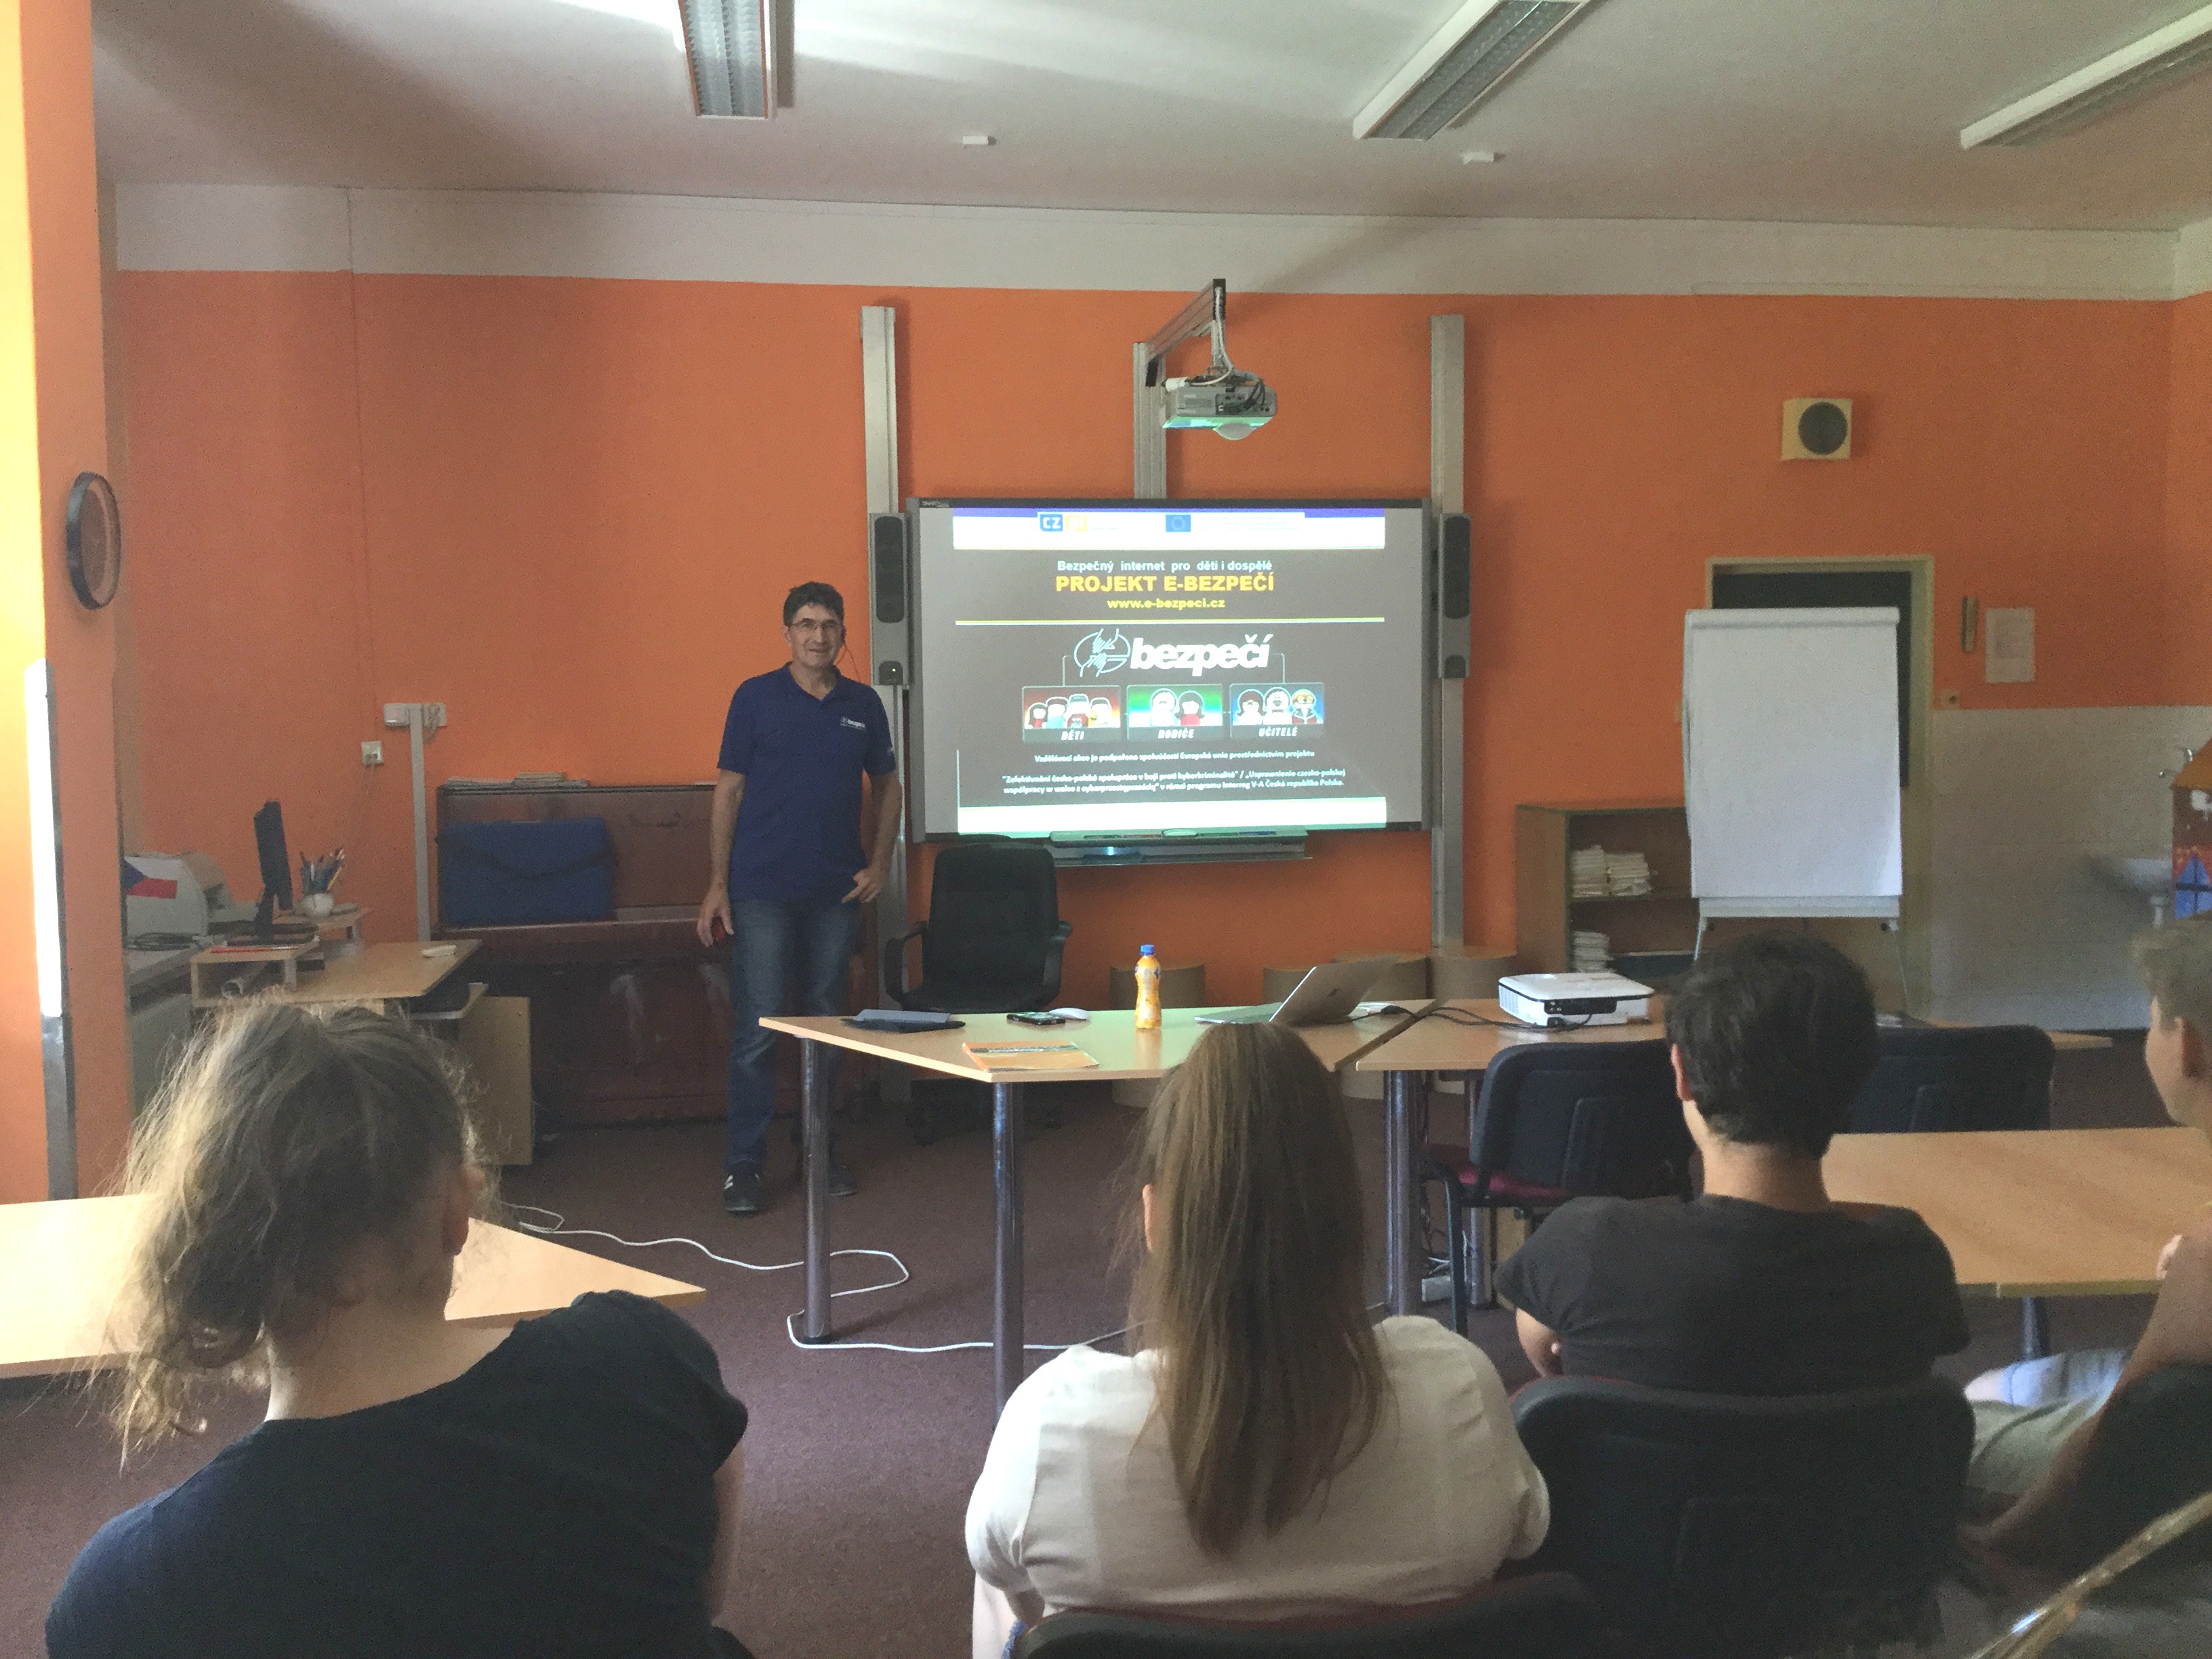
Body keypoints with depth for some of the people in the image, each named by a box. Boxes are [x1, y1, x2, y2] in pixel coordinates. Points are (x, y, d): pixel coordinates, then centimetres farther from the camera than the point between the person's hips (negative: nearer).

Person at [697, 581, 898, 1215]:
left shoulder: (863, 705, 7)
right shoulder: (755, 697, -1)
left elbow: (886, 786, 17)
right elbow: (729, 789, 0)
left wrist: (880, 864, 5)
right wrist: (717, 883, -5)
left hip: (836, 893, 3)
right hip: (761, 892, -3)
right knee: (756, 1030, -5)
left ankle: (818, 1147, 24)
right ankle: (743, 1163, 4)